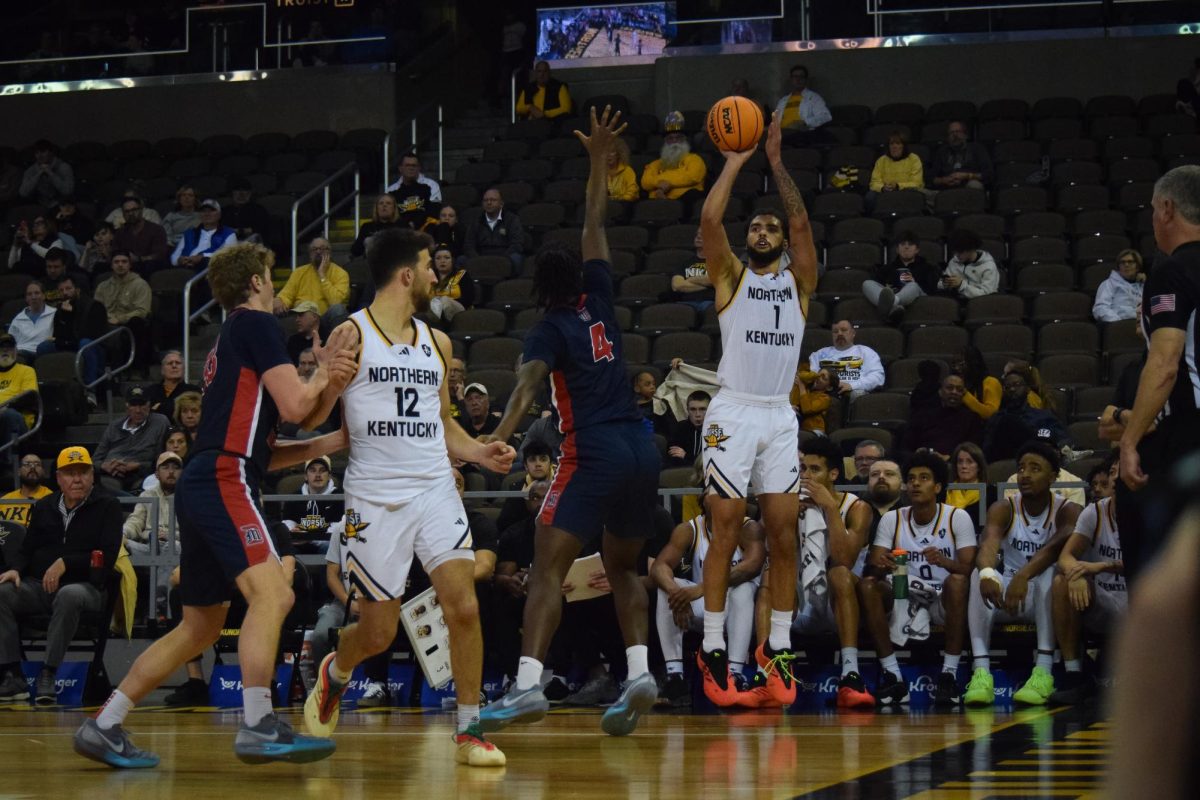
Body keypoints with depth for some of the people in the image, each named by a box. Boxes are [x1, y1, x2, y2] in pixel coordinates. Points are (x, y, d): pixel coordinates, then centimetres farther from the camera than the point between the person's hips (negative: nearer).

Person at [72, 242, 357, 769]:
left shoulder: (231, 336, 27)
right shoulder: (255, 323, -1)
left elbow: (264, 449, 29)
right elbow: (294, 406, -10)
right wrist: (323, 375, 8)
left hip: (199, 484, 10)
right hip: (224, 478, -10)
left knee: (200, 627, 14)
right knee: (272, 593, -22)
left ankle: (103, 727, 15)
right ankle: (258, 726, -33)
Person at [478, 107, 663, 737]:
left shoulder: (549, 329, 2)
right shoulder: (598, 302, 16)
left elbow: (529, 381, -18)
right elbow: (595, 227, 27)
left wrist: (500, 437, -30)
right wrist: (598, 158, 33)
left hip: (593, 452, -6)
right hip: (640, 447, 6)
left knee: (548, 568, -9)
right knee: (623, 568, 19)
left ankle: (527, 684, -22)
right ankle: (639, 673, 3)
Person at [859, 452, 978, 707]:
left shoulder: (957, 518, -3)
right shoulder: (892, 519, 4)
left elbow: (969, 568, -14)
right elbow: (873, 565, -3)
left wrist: (945, 562, -36)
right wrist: (880, 567, -29)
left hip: (944, 600, -2)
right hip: (905, 598, 3)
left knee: (957, 581, -36)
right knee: (867, 586, -25)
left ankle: (949, 673, -29)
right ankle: (892, 675, -22)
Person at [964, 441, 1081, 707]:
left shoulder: (1066, 511, -7)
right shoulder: (1003, 509, -1)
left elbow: (1058, 546, -31)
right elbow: (989, 543, -24)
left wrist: (1023, 576, -49)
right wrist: (987, 572, -49)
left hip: (1045, 597, -2)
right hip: (1007, 594, 2)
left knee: (1049, 571, -34)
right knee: (979, 574, -29)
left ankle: (1044, 670, -43)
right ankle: (981, 671, -42)